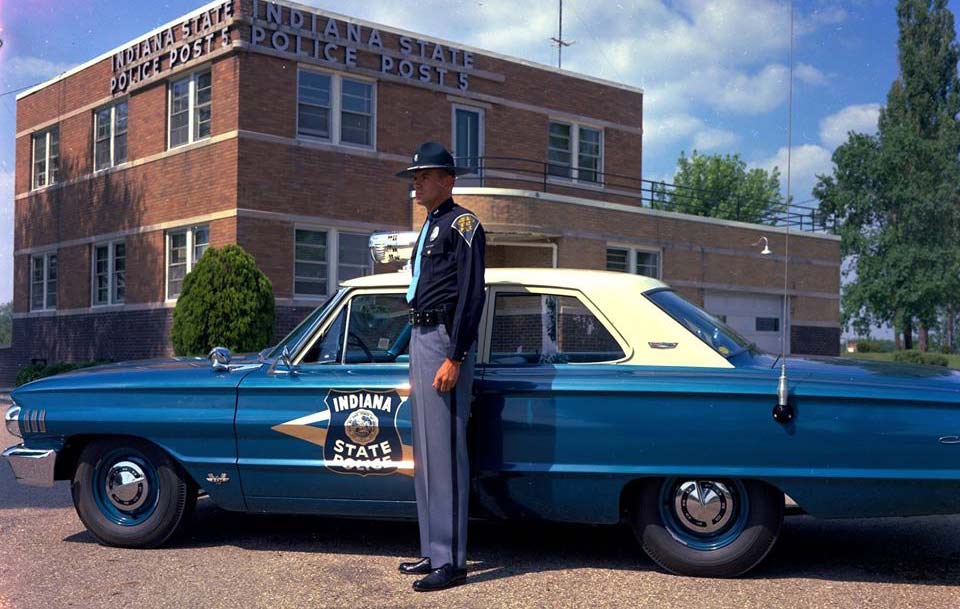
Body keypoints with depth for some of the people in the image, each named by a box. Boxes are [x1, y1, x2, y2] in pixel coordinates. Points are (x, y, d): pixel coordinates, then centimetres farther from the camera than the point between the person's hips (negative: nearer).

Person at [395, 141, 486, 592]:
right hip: (421, 339, 10)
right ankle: (433, 552, 21)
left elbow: (471, 296, -16)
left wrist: (454, 358, -22)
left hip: (444, 343, -10)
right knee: (425, 455, 13)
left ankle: (450, 561, -6)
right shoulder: (428, 229, 20)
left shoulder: (461, 224, -8)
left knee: (444, 454, -10)